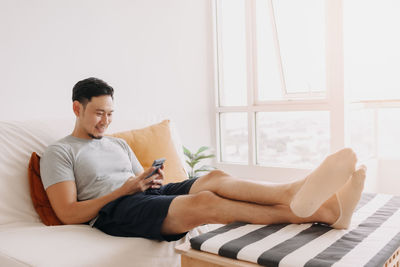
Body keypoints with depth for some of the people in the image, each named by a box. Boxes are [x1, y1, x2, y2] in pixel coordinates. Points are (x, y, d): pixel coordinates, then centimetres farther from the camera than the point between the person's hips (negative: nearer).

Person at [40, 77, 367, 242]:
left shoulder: (119, 144, 26)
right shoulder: (58, 153, 6)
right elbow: (68, 214, -6)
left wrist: (153, 181, -3)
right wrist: (124, 189, -10)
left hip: (146, 195, 7)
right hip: (112, 210, -7)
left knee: (215, 178, -23)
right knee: (203, 202, -32)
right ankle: (319, 211, -42)